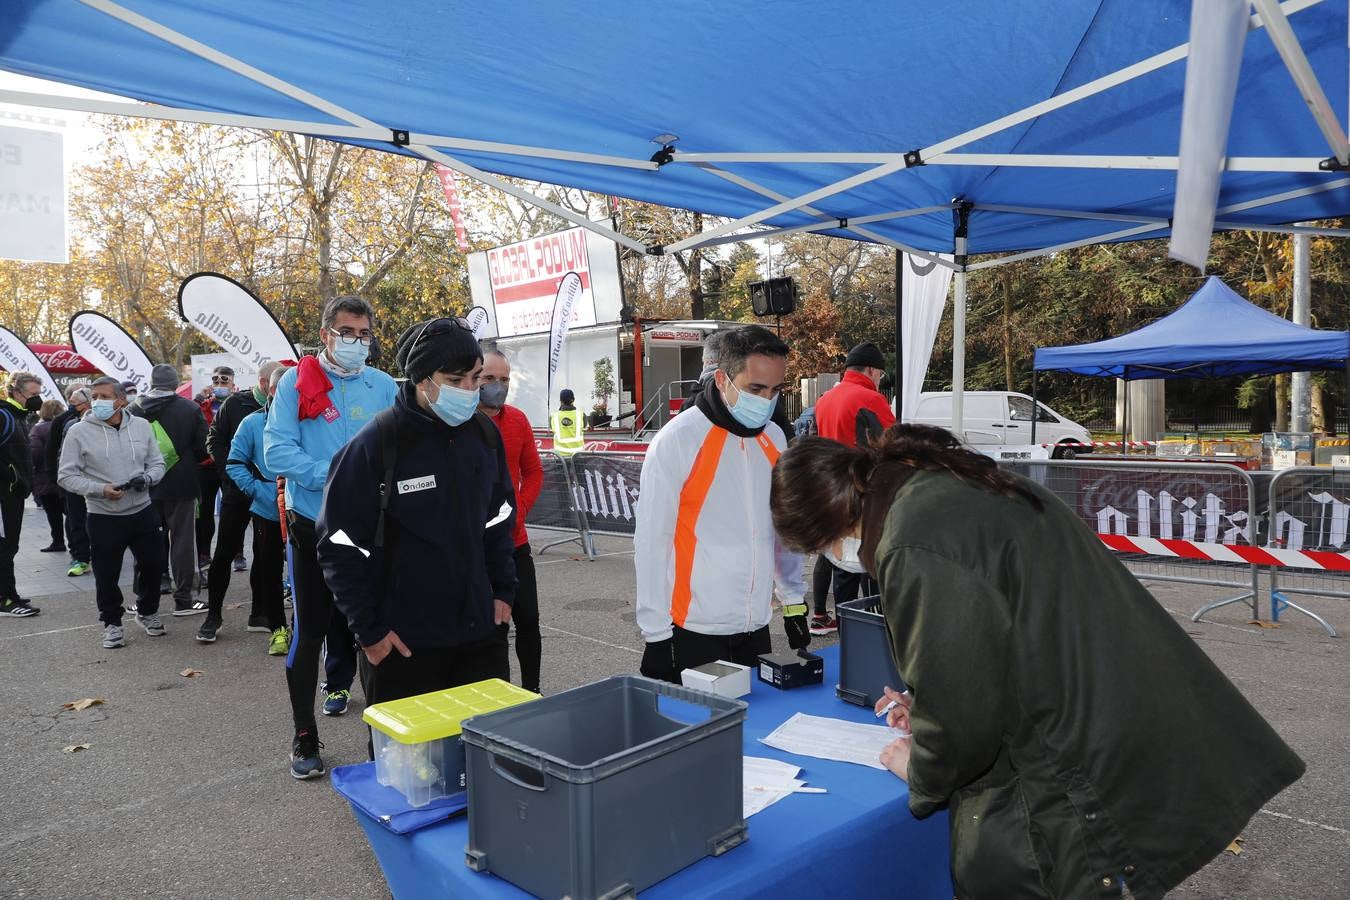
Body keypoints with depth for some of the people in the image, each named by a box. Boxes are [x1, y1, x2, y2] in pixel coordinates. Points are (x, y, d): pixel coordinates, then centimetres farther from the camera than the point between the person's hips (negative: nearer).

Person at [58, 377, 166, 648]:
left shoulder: (141, 425, 1)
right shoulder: (79, 432, -7)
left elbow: (157, 463, 8)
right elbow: (66, 476, -6)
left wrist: (147, 478, -14)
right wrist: (101, 489, -20)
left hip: (142, 512, 3)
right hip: (103, 517, -2)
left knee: (152, 564, 12)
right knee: (107, 575, 6)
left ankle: (147, 611, 35)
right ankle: (112, 622, 26)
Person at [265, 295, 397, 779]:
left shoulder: (383, 386, 4)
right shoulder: (296, 382, -3)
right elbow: (277, 449, -12)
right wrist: (330, 475, -23)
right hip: (313, 525, -3)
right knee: (308, 631, 2)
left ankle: (338, 683, 38)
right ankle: (304, 738, 13)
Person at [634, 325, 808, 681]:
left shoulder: (774, 438, 4)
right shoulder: (676, 441, -15)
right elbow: (652, 543, -13)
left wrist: (794, 602, 13)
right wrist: (657, 636, -11)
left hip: (756, 628, 6)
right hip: (693, 634, -6)